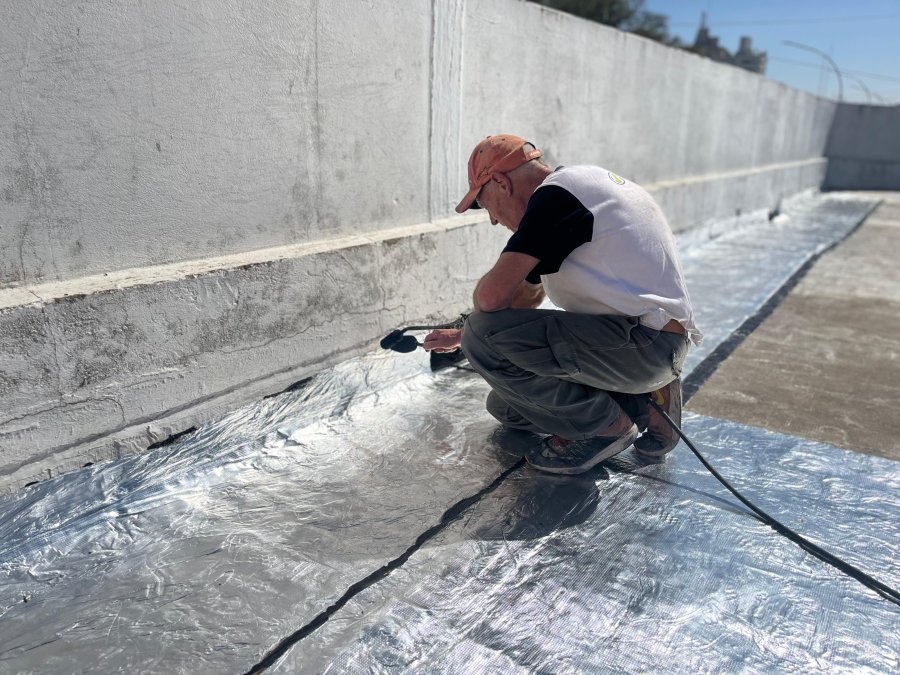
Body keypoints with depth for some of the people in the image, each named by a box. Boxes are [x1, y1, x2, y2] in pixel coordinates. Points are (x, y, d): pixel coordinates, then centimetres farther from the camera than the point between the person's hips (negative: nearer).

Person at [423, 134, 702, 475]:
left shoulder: (554, 194, -14)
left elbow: (492, 296, -24)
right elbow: (529, 292, 27)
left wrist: (474, 327, 1)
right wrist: (461, 334, 36)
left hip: (641, 342, -10)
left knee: (485, 336, -20)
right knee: (506, 405, 15)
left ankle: (606, 426, -4)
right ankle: (642, 404, 12)